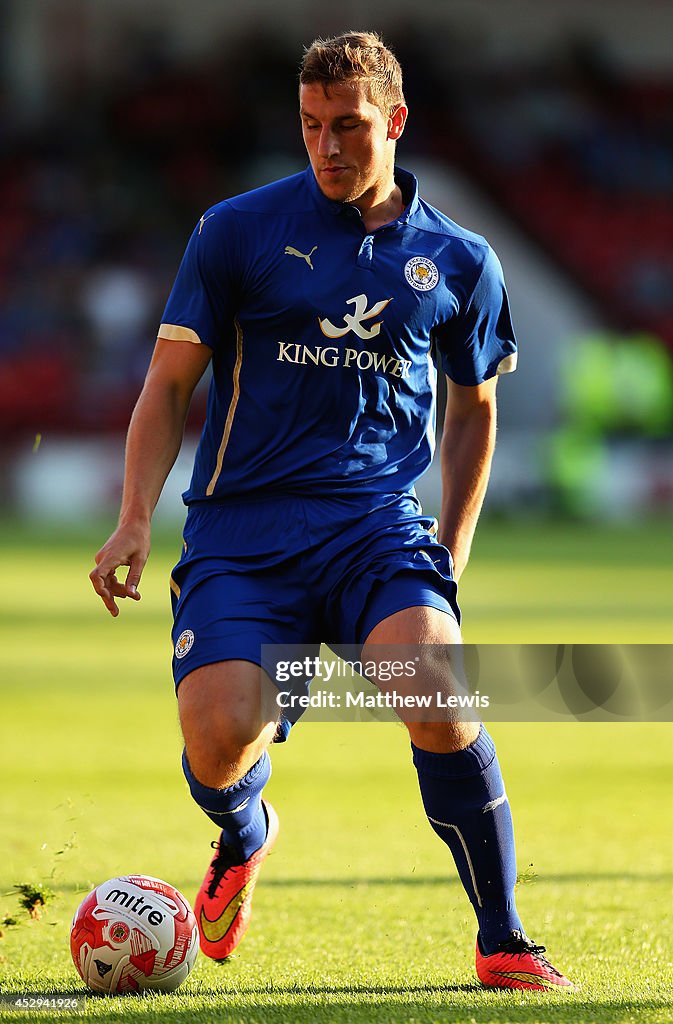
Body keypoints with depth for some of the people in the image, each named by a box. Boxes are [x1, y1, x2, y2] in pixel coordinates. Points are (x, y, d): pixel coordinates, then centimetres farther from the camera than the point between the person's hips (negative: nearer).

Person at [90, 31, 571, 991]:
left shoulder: (459, 262, 9)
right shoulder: (237, 230, 4)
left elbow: (474, 406, 25)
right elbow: (170, 384, 8)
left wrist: (451, 553, 16)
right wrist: (135, 518, -5)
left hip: (378, 523, 1)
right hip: (240, 528, 0)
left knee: (434, 689, -29)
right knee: (220, 735, -22)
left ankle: (504, 944, -13)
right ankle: (243, 839, 19)